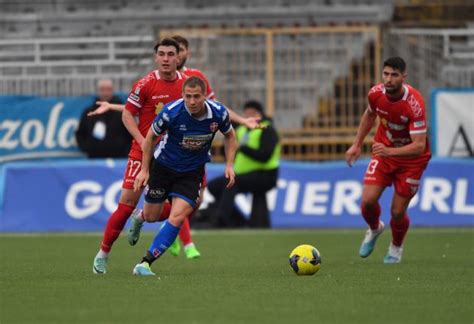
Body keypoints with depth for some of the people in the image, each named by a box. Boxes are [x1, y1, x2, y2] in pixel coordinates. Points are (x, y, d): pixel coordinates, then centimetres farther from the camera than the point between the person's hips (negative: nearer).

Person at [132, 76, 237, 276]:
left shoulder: (219, 113, -18)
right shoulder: (171, 112, -25)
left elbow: (229, 136, 5)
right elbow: (151, 136, -7)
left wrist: (229, 165, -5)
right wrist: (144, 169, -6)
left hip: (192, 171, 1)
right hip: (164, 166, -1)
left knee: (177, 218, -16)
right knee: (151, 216, 10)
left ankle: (146, 263, -10)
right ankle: (139, 217, 50)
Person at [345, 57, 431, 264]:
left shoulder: (414, 104, -31)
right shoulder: (376, 94, -15)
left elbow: (419, 146, -33)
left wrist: (389, 151, -45)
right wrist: (356, 145, 12)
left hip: (411, 159, -4)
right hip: (383, 153, 4)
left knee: (397, 213, -3)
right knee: (368, 200, -12)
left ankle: (396, 247, 30)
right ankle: (374, 229, 24)